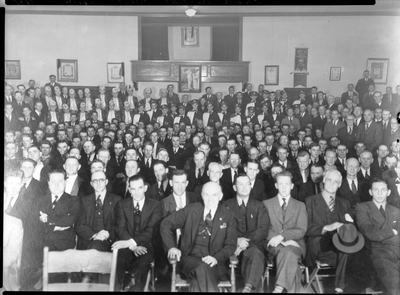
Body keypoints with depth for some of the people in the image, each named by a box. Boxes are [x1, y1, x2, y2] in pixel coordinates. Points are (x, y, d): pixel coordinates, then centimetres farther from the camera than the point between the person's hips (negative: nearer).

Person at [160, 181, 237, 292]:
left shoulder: (228, 216, 7)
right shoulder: (191, 210, 7)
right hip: (190, 258, 1)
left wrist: (216, 258, -17)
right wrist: (171, 247, -7)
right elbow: (166, 224, 8)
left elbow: (230, 244, 3)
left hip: (212, 262, 0)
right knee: (202, 267, -34)